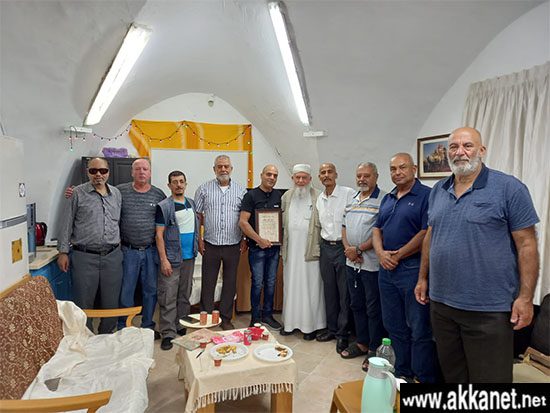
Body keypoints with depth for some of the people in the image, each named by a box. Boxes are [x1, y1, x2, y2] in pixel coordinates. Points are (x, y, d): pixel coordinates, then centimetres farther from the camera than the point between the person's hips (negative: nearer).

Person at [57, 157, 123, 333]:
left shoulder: (117, 194, 10)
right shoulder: (79, 193, -1)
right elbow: (67, 224, 1)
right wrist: (63, 252, -2)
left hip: (112, 257, 3)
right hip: (84, 257, -3)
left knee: (111, 304, 11)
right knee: (83, 305, 6)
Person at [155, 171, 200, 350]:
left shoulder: (191, 203, 11)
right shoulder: (164, 206, -7)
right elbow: (159, 235, -9)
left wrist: (198, 246, 10)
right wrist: (164, 260, -16)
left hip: (189, 258, 6)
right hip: (171, 259, -6)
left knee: (185, 295, 15)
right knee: (168, 298, -2)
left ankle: (181, 326, 28)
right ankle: (167, 333, 7)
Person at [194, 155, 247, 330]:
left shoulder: (241, 190, 5)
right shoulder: (204, 189, 3)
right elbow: (197, 215, 4)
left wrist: (245, 239, 1)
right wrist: (198, 238, -2)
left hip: (233, 245, 1)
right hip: (210, 245, -1)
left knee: (230, 283, 9)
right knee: (208, 283, 6)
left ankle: (226, 319, 23)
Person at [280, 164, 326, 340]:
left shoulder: (318, 197, -4)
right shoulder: (286, 197, 10)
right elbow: (281, 222, 14)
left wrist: (320, 246, -10)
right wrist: (282, 245, 6)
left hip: (310, 251, -4)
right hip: (290, 250, 4)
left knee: (310, 287, 3)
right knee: (290, 286, 11)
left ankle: (310, 325, 15)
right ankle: (290, 322, 24)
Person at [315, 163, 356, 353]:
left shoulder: (349, 193, -10)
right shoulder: (319, 198, 10)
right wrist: (323, 242, 14)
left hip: (344, 247, -6)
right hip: (326, 247, 6)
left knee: (345, 292, 2)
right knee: (329, 291, 14)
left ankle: (342, 334, 15)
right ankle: (332, 328, 28)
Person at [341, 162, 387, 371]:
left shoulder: (383, 200, -11)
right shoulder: (351, 201, 13)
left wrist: (359, 249, -15)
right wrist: (348, 249, -1)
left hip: (372, 263, -7)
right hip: (351, 262, 7)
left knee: (374, 308, 5)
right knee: (357, 305, 17)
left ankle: (374, 349, 20)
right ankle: (362, 343, 33)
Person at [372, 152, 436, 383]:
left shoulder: (426, 195, -8)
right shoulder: (387, 199, 15)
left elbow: (427, 233, -16)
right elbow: (377, 229, 15)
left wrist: (397, 256, -13)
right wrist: (381, 253, -3)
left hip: (413, 268, -7)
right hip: (386, 269, 8)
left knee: (419, 329, 2)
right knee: (394, 326, 16)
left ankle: (424, 379, 17)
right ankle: (402, 372, 32)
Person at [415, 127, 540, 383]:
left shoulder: (509, 188, -8)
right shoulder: (438, 191, 8)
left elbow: (526, 245, -9)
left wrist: (525, 297, -12)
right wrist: (423, 278, 14)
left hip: (488, 309, -5)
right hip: (441, 303, 5)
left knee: (490, 378, 8)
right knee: (452, 375, 21)